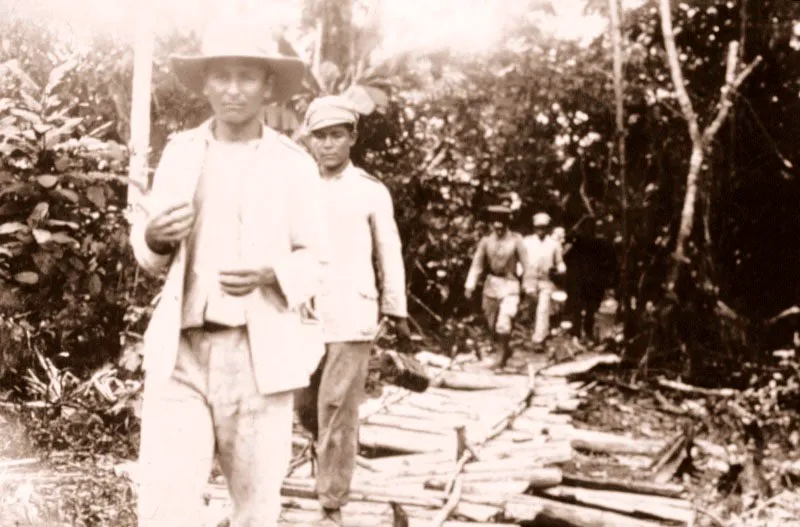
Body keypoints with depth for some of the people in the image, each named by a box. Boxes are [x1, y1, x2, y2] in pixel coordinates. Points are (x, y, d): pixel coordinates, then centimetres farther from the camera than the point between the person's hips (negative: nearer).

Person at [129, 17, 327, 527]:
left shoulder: (294, 164, 0)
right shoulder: (180, 151, 8)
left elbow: (314, 260, 3)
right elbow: (147, 245, 13)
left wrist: (269, 275, -17)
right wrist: (155, 236, -11)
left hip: (260, 354, -1)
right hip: (181, 352, 2)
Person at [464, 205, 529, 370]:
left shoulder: (516, 240, -9)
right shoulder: (486, 241, -2)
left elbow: (525, 264, -5)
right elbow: (477, 264, 0)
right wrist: (470, 286, -8)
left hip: (510, 285, -4)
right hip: (491, 284, 4)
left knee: (504, 324, -13)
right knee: (492, 324, 13)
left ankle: (500, 359, 2)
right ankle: (505, 351, 36)